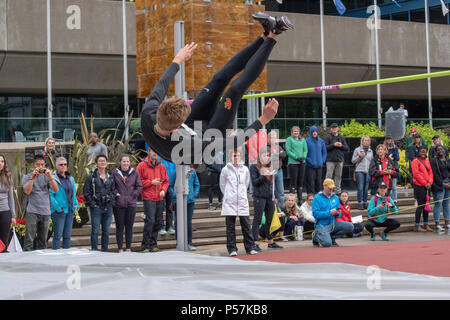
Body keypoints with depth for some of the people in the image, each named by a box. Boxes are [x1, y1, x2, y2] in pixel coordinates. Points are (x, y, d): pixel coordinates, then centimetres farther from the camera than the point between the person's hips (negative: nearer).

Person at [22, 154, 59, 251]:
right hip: (32, 212, -3)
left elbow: (56, 189, -3)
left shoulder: (47, 177, 12)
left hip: (45, 211, 3)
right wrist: (33, 177, -16)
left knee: (43, 241, 7)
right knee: (29, 240, -11)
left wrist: (50, 176, -16)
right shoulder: (27, 177, 6)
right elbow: (27, 191, -10)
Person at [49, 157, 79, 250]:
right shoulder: (53, 178, -7)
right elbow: (50, 195, -13)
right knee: (58, 235, -5)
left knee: (67, 235, 10)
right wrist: (58, 207, -17)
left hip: (70, 211, 7)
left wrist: (76, 204, 8)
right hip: (59, 211, -6)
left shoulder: (71, 179, 15)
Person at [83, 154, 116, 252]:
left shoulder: (110, 177, 11)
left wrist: (112, 201, 1)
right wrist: (92, 203, -9)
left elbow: (114, 190, 16)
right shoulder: (91, 177, -3)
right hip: (96, 207, -4)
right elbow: (86, 191, -4)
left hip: (108, 207, 4)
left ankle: (105, 250, 16)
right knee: (95, 231, -3)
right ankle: (95, 251, 3)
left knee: (106, 231, 8)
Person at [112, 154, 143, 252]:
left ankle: (128, 248, 15)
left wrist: (133, 195, -5)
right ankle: (120, 248, 9)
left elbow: (140, 187, 6)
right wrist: (116, 193, -11)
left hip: (131, 204, 2)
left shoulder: (134, 173, 6)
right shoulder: (115, 173, 1)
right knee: (119, 227, 2)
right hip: (118, 204, -2)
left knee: (129, 226, 6)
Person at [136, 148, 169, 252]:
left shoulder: (161, 166, 14)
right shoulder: (142, 166, -1)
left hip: (159, 198, 6)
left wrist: (163, 190, 0)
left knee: (158, 222, 7)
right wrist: (151, 182, -12)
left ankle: (153, 244, 18)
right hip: (148, 198, -6)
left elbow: (166, 181, 18)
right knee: (150, 221, -13)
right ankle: (145, 245, -5)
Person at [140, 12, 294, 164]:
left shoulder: (148, 115, -33)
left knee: (220, 78, -4)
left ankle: (266, 35, 7)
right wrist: (263, 120, -30)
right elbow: (232, 142, -36)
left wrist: (178, 60, 7)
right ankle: (272, 37, -4)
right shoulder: (184, 147, -47)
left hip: (193, 124, 6)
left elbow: (162, 85, -11)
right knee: (235, 90, -18)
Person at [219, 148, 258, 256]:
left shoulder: (245, 169, 6)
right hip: (230, 202, -2)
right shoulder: (226, 169, 1)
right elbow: (222, 185, 11)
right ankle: (232, 249, 5)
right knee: (230, 227, 1)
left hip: (243, 202, 2)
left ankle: (250, 247, 8)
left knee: (246, 225, 2)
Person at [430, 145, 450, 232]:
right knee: (438, 204, -6)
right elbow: (434, 174, -7)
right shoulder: (433, 161, -1)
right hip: (438, 185, -5)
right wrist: (443, 184, -12)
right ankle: (437, 225, -4)